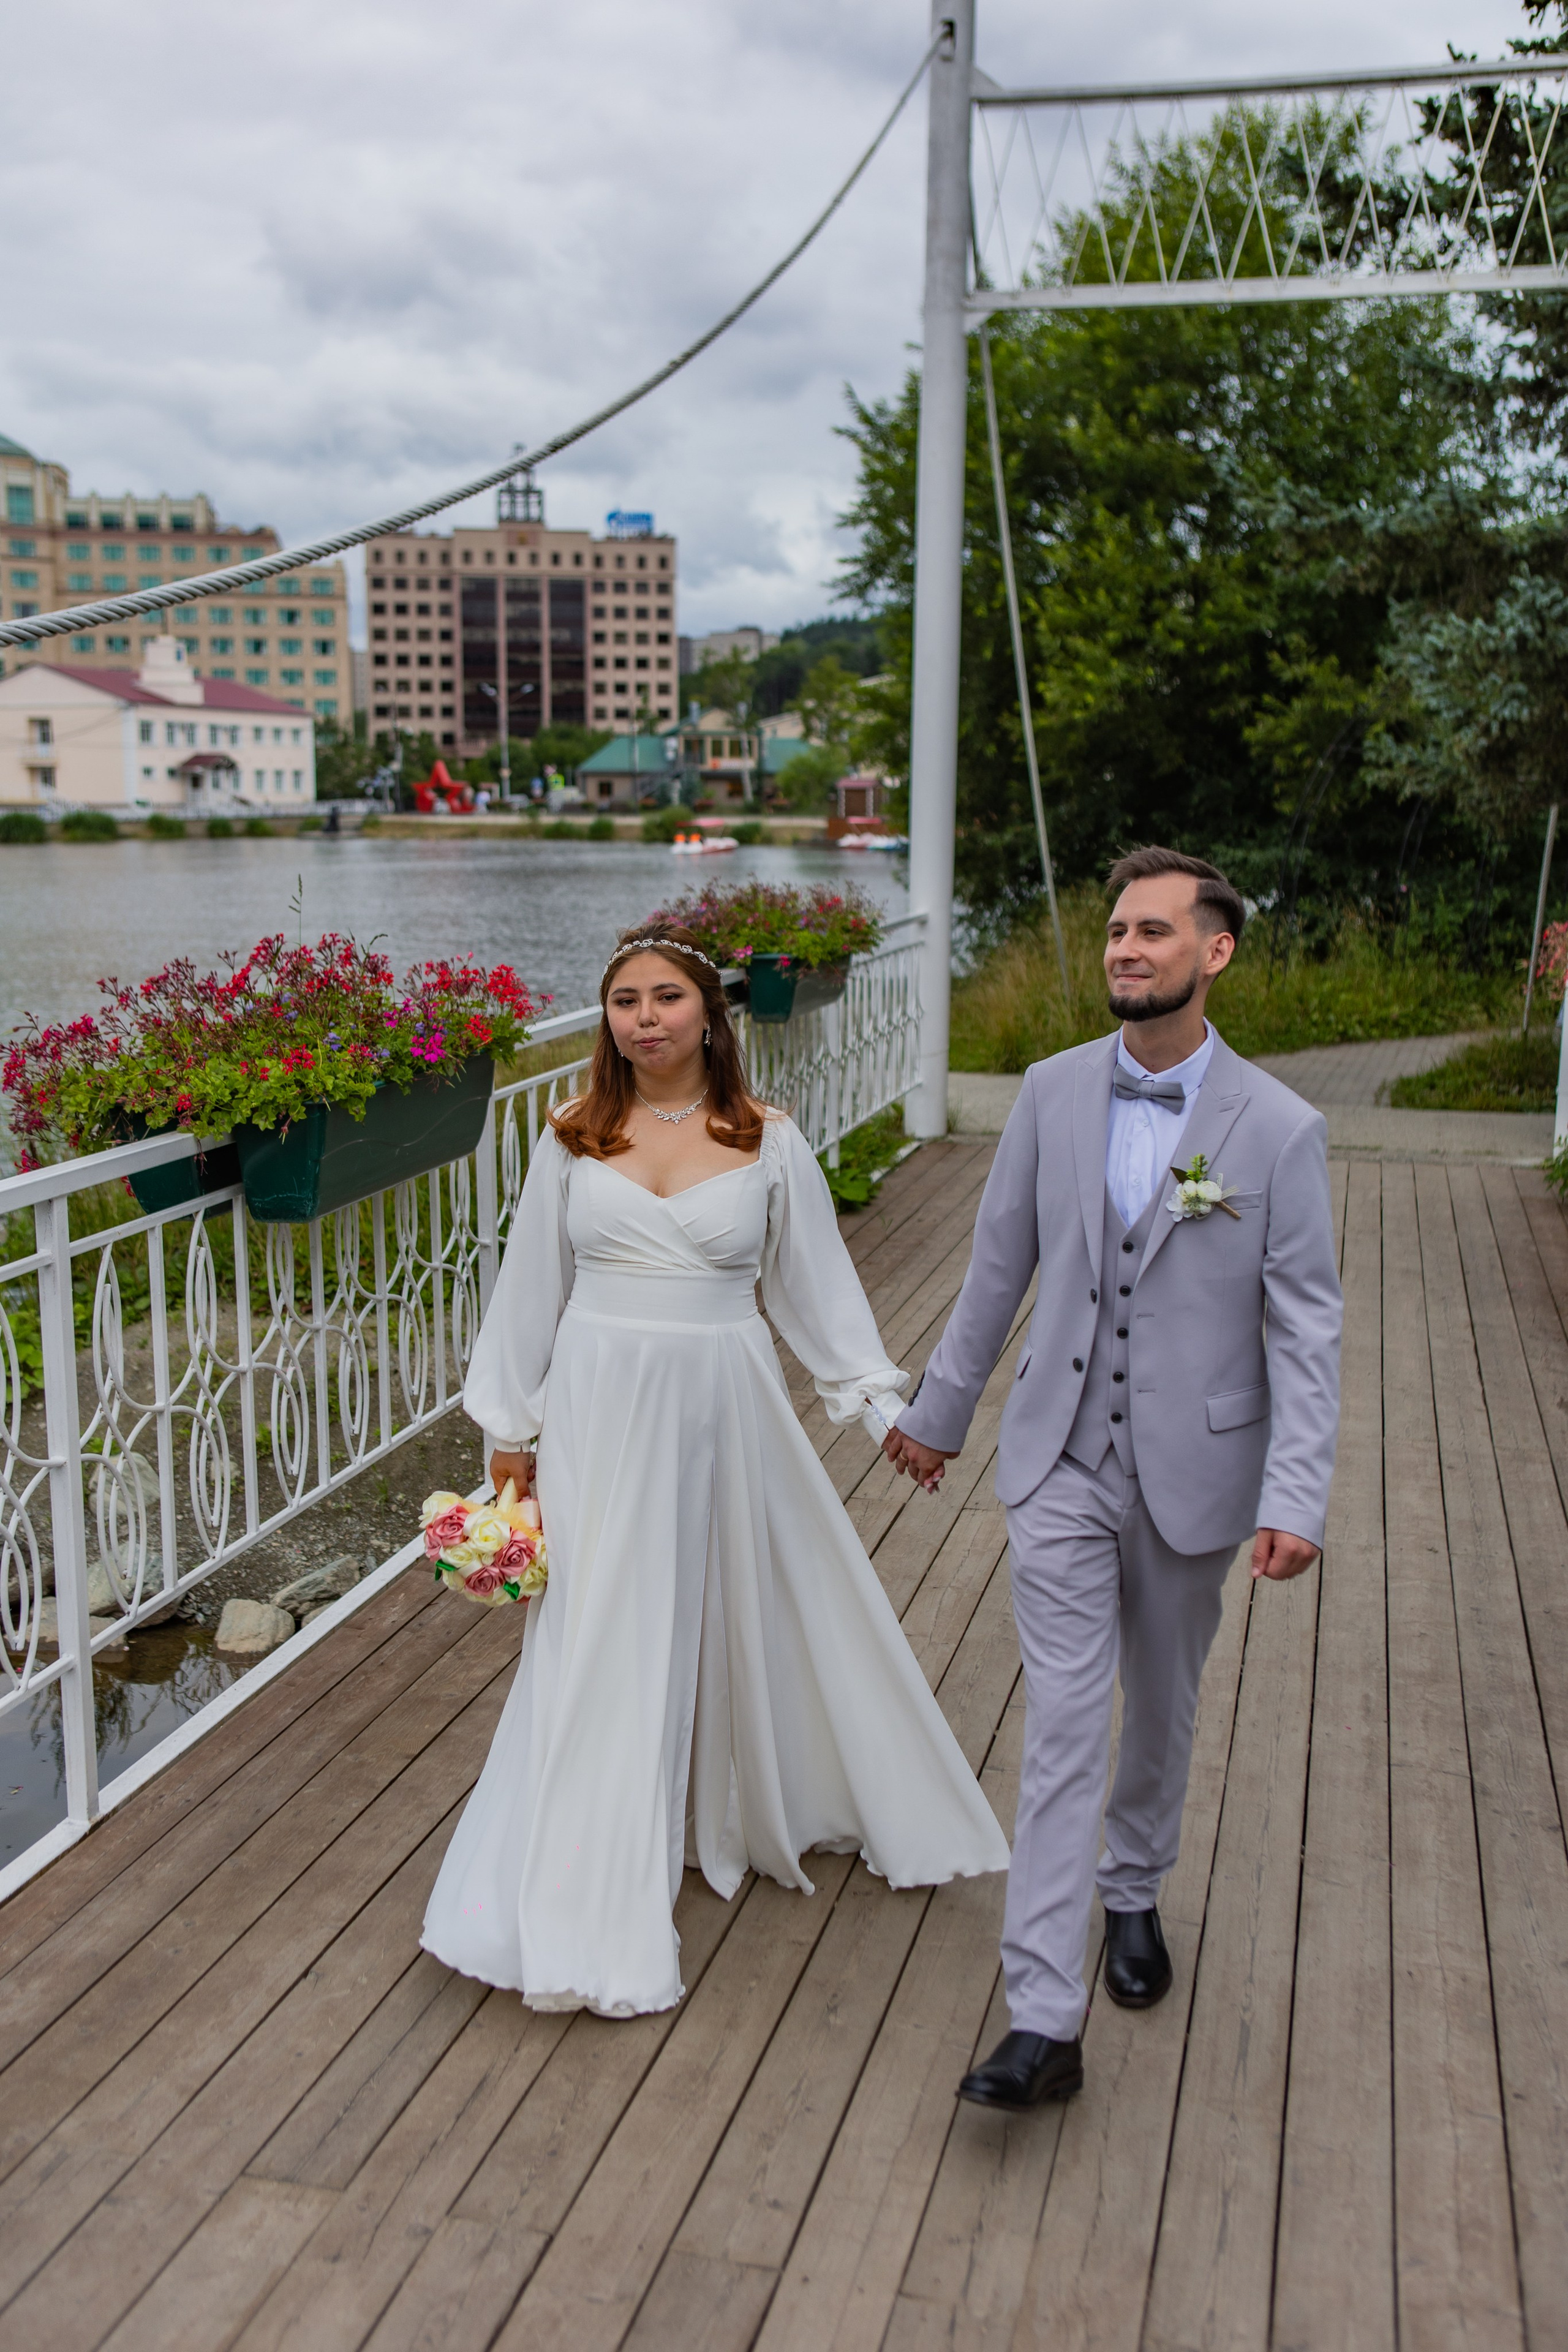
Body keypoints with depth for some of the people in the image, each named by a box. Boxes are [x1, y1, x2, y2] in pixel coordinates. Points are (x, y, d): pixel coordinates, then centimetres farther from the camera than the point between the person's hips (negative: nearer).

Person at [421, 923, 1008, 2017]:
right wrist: (512, 1431, 9)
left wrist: (884, 1401, 1)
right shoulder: (572, 1140, 1)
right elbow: (533, 1290, 7)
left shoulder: (767, 1141, -1)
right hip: (602, 1410, 0)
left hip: (723, 1410, 0)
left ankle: (767, 1808, 42)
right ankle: (591, 1907, 17)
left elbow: (818, 1282, 5)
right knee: (604, 1642, 3)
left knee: (754, 1610, 14)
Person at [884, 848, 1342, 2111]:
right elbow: (999, 1266, 7)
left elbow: (1306, 1329, -10)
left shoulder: (1279, 1128, -11)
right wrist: (939, 1409, 13)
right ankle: (1046, 2020, 1)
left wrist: (1296, 1499, -16)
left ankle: (1133, 1891, 45)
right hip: (1060, 1460, 1)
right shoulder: (1053, 1092, -2)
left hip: (1193, 1471, -1)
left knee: (1161, 1708, 18)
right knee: (1063, 1726, -3)